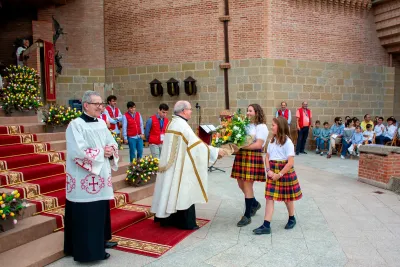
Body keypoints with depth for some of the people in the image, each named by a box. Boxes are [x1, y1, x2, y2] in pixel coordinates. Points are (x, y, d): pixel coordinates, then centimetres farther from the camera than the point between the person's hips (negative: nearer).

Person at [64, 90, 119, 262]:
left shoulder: (101, 124, 10)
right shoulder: (75, 125, -12)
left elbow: (112, 144, 14)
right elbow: (78, 152, -22)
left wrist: (111, 151, -8)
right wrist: (101, 152, -15)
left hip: (101, 175, 8)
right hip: (84, 179, -8)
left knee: (101, 211, 16)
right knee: (87, 214, -1)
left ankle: (101, 241, 31)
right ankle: (88, 250, 11)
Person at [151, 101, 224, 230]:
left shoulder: (173, 123, 11)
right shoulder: (182, 125, -18)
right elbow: (196, 143, -19)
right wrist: (216, 151, -12)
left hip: (172, 166, 9)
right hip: (180, 166, -9)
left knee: (172, 191, 15)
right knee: (183, 193, 1)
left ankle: (168, 218, 24)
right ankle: (186, 222, 10)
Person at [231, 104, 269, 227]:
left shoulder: (261, 127, -6)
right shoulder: (246, 125, 14)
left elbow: (258, 144, -15)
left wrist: (241, 146, -22)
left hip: (253, 156, -7)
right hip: (241, 155, 7)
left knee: (247, 185, -3)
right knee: (241, 184, 12)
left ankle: (247, 216, 9)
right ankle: (255, 204, 38)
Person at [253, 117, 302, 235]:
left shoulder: (287, 142, -13)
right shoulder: (272, 141, 7)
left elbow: (290, 162, -17)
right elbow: (267, 157, 7)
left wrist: (279, 174, -17)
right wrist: (268, 171, -9)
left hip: (285, 172, -5)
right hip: (273, 172, 5)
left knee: (287, 198, 13)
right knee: (269, 198, -1)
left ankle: (292, 219, 38)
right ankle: (266, 226, 0)